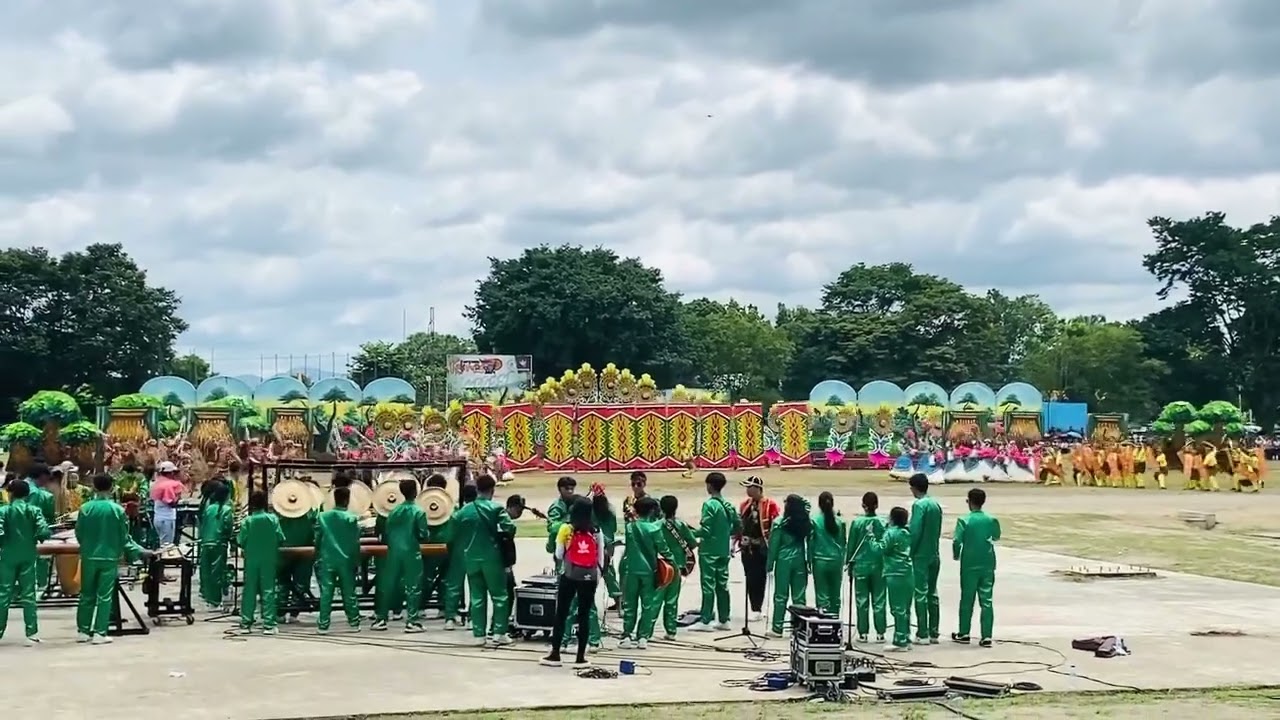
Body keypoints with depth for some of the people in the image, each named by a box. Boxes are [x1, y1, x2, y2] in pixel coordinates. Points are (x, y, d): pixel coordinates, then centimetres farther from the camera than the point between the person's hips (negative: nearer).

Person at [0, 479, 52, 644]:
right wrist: (33, 538, 8)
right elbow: (44, 532, -12)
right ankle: (32, 633, 1)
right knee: (28, 594, 4)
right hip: (27, 556, 1)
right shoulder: (34, 510, -2)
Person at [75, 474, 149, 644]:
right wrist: (139, 552, 12)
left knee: (86, 595, 12)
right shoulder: (117, 510, -8)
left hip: (89, 557, 1)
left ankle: (83, 631, 16)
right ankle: (100, 633, 1)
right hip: (109, 558, -1)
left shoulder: (85, 509, -7)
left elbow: (79, 534, 0)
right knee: (105, 597, 3)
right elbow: (124, 538, -3)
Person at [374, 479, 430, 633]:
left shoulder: (393, 511, 5)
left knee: (387, 585, 10)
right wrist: (428, 534, 11)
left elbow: (386, 535, 6)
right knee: (413, 587, 1)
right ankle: (411, 621, -2)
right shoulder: (418, 512, -8)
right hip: (411, 553, -4)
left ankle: (380, 619, 14)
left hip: (394, 552, 4)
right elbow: (423, 535, -10)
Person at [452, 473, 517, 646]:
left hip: (471, 559, 4)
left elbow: (455, 533, 6)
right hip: (491, 558, -4)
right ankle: (498, 632, -1)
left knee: (477, 597, 9)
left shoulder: (464, 510, 3)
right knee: (499, 595, 5)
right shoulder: (496, 508, -8)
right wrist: (497, 534, 3)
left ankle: (479, 634, 8)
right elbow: (510, 528, -17)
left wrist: (459, 553, 18)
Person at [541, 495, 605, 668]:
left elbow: (558, 555, 1)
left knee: (561, 615, 6)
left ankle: (555, 654, 7)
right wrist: (597, 577, 14)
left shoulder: (566, 529, -5)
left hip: (569, 576, -2)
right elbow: (600, 558, 4)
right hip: (589, 578, 2)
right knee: (584, 616, 6)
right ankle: (580, 657, 7)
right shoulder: (597, 532, 1)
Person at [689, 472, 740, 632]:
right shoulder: (728, 505, 9)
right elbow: (738, 527, 12)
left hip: (709, 551, -7)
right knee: (722, 585, 11)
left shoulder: (709, 504, -13)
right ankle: (724, 620, 14)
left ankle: (705, 621, -6)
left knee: (708, 585, -6)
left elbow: (705, 529, -19)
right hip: (723, 551, 7)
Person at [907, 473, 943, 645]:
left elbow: (915, 532, -18)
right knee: (932, 593, 11)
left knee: (921, 594, -4)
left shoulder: (919, 505, -13)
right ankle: (933, 633, 13)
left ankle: (923, 634, -4)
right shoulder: (936, 505, 9)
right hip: (934, 555, 7)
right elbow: (938, 531, 12)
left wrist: (909, 552, -9)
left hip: (921, 556, -7)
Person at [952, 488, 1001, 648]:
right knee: (986, 601, 3)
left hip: (969, 565, -2)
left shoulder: (964, 520, -12)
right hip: (987, 565, 2)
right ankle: (986, 636, -1)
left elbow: (956, 540, -17)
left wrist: (956, 555, 1)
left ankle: (964, 634, 18)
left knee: (967, 600, 10)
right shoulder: (991, 520, -1)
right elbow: (996, 537, 15)